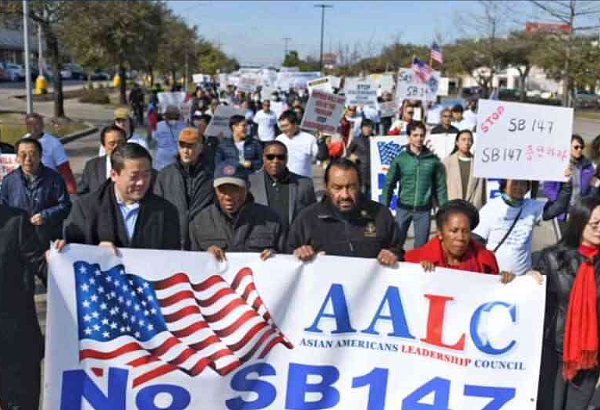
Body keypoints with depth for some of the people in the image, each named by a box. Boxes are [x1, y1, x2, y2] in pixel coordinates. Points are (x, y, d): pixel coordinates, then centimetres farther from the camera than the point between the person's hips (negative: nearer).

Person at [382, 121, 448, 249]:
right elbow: (389, 184, 1)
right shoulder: (400, 158, -1)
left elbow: (440, 187, 5)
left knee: (421, 246, 8)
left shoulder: (433, 160, 1)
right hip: (403, 208, 0)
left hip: (424, 210, 1)